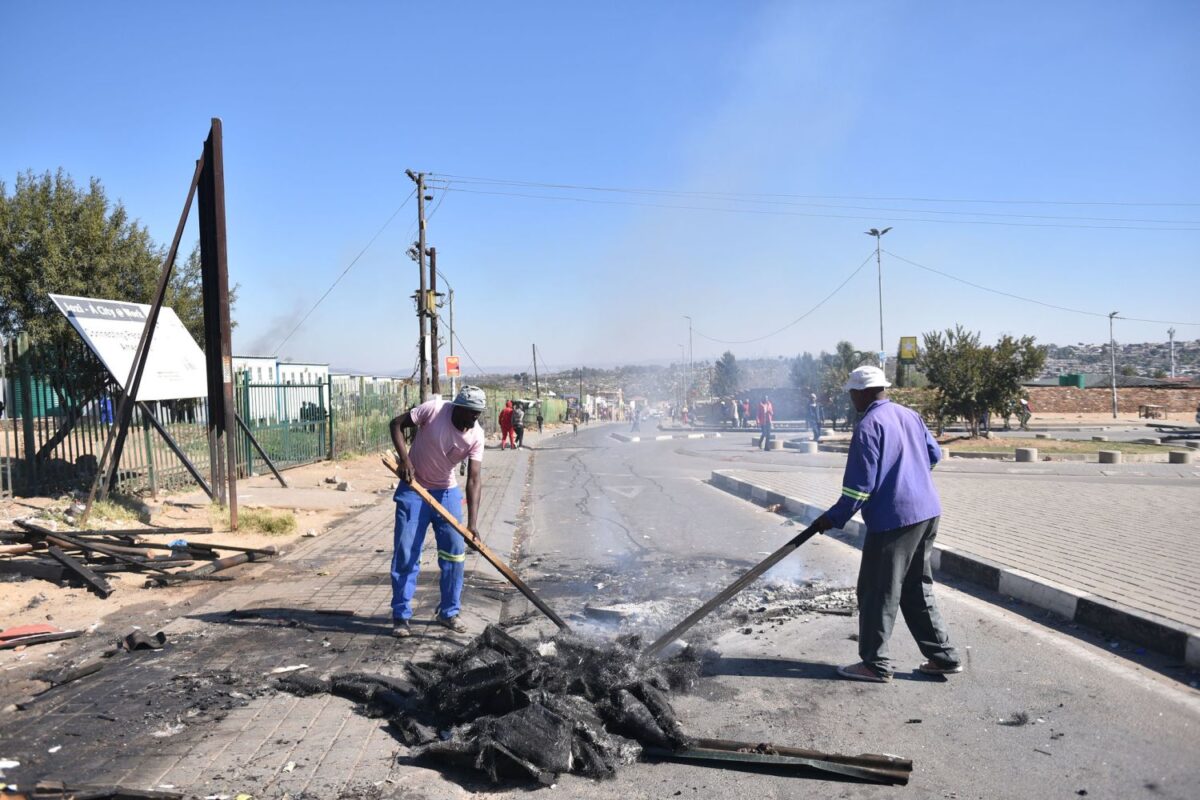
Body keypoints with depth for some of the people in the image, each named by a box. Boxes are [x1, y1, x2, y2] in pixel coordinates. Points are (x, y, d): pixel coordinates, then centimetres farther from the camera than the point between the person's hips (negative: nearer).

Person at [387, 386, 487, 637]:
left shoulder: (476, 436, -15)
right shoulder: (434, 409, -22)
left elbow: (474, 479, -18)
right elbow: (397, 424, -11)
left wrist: (472, 522, -27)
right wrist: (405, 460, -24)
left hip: (447, 492, 3)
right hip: (414, 489, -3)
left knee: (455, 552, 2)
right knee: (405, 554, -4)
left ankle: (449, 612, 18)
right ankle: (400, 616, 7)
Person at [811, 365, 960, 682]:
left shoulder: (869, 426, -15)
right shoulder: (910, 415, 10)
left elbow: (860, 486, -17)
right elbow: (934, 454, 21)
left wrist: (834, 518, -8)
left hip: (893, 519, -9)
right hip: (927, 513, 9)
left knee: (878, 593, 3)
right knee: (917, 590, 19)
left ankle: (875, 664, 11)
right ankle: (943, 656, 22)